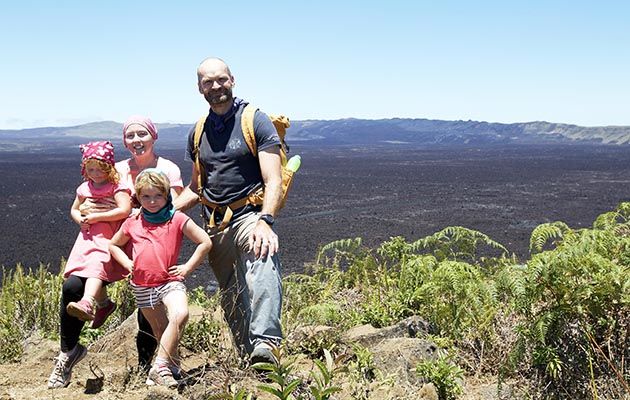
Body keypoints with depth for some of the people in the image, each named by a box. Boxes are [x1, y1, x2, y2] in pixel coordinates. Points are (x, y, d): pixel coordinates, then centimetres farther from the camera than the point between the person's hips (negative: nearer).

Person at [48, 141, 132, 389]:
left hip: (109, 241, -5)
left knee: (96, 265, -38)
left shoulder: (117, 187, 1)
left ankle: (87, 303, -65)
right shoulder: (85, 188, 20)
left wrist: (94, 217, -11)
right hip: (87, 240, 5)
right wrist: (80, 219, 9)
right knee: (71, 287, -13)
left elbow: (124, 210, -15)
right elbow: (74, 209, 33)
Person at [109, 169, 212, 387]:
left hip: (170, 281, -3)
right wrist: (127, 263, 8)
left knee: (180, 314, -29)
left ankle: (159, 367, -25)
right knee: (162, 334, 8)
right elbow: (113, 245, 25)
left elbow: (205, 242, 0)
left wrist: (187, 267, -4)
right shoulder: (132, 224, 8)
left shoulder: (177, 219, -1)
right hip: (142, 286, 3)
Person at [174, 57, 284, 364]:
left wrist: (264, 220, -28)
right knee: (232, 302, 8)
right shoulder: (198, 133, 15)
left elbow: (273, 181, -11)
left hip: (250, 216, -6)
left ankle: (265, 346, -47)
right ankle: (250, 362, 18)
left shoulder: (255, 121, -2)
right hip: (215, 224, 6)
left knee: (262, 269, -35)